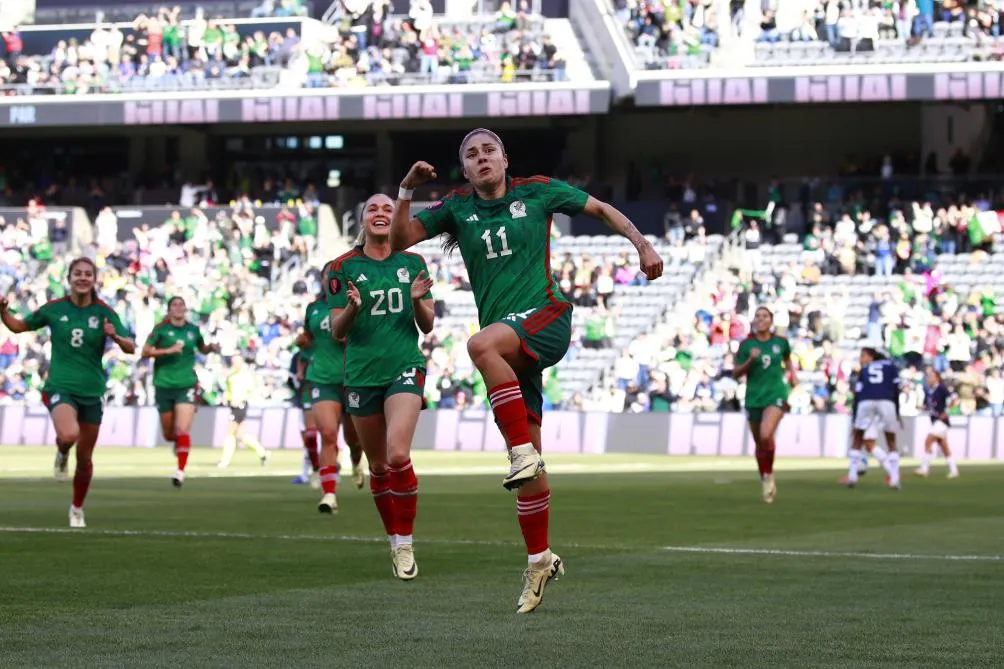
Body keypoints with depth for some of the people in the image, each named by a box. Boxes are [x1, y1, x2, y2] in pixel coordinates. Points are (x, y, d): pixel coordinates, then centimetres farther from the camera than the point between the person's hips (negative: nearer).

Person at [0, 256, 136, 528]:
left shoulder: (104, 312, -4)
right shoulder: (54, 309, -3)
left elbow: (131, 348, -6)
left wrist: (115, 337, -27)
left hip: (91, 392, 2)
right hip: (60, 386, -2)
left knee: (85, 458, 10)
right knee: (68, 435, -33)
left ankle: (77, 509, 33)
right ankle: (62, 454, 5)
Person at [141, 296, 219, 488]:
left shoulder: (193, 330, 4)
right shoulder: (162, 329, -4)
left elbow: (202, 349, 22)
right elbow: (145, 352, -9)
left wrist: (211, 348, 0)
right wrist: (168, 350, -21)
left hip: (186, 385, 0)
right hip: (164, 386, 0)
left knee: (183, 429, -17)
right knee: (169, 434, 10)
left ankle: (181, 471, -14)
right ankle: (179, 444, 46)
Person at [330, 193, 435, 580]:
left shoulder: (413, 264, 6)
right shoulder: (344, 267, 1)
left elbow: (427, 326, 8)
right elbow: (337, 330, 1)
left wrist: (417, 301, -12)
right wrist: (353, 307, -19)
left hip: (405, 368, -1)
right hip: (362, 373, 1)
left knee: (398, 456, -19)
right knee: (378, 465, 8)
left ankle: (405, 544, -7)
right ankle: (394, 540, 25)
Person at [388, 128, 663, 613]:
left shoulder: (537, 192, 6)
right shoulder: (457, 207, 11)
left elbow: (601, 209, 16)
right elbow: (400, 239, 6)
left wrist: (642, 244, 5)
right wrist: (406, 191, -8)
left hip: (545, 318, -4)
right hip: (508, 345, 4)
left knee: (482, 344, -37)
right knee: (526, 462, 3)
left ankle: (524, 450, -33)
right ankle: (539, 559, 14)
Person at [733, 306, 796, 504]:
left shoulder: (781, 342, 2)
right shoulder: (746, 344, -2)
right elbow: (736, 373, -2)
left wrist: (792, 373, 7)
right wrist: (750, 360, -17)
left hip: (776, 395, -2)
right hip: (754, 397, 2)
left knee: (766, 436, -24)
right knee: (759, 443, 10)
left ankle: (769, 474, -3)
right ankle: (764, 481, 30)